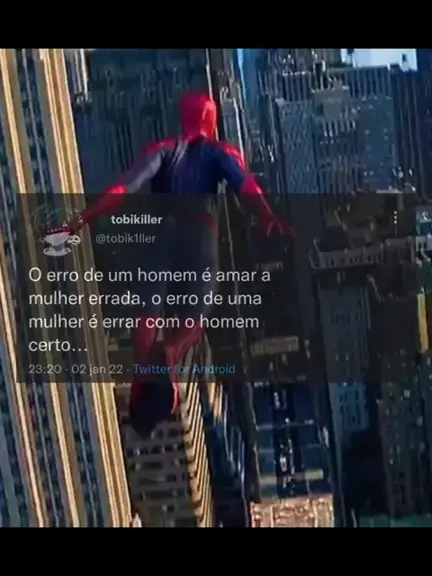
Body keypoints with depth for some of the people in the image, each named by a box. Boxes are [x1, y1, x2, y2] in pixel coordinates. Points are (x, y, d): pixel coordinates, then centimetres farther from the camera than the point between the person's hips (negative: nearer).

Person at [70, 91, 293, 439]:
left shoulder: (162, 150, 15)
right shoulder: (221, 152, 12)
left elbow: (127, 186, -1)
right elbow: (245, 186, -9)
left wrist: (85, 218, -8)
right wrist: (268, 219, -26)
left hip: (161, 233, 2)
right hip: (200, 235, -1)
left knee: (149, 312, 1)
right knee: (196, 314, 5)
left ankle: (142, 378, -17)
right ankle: (169, 355, -27)